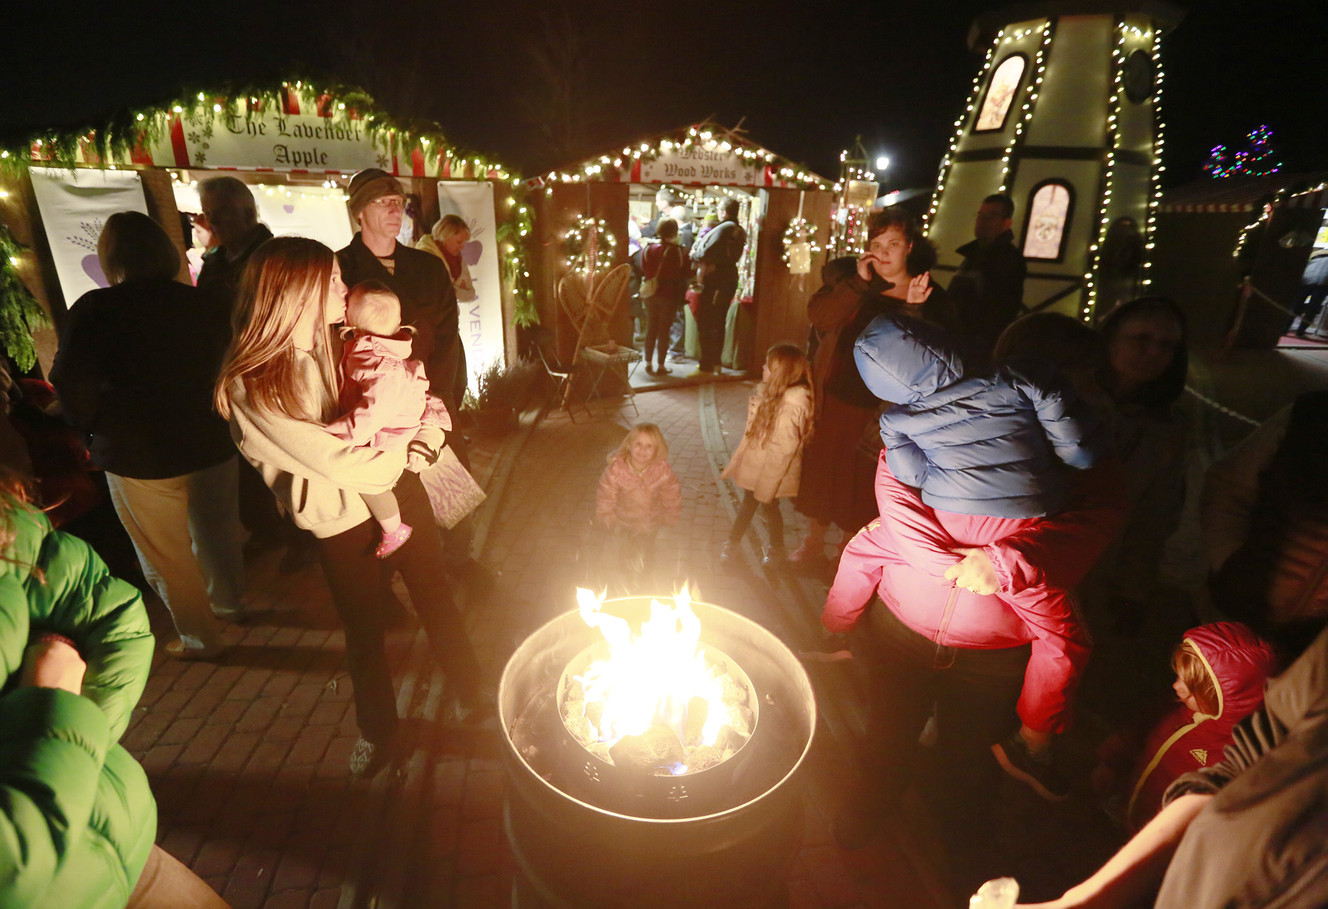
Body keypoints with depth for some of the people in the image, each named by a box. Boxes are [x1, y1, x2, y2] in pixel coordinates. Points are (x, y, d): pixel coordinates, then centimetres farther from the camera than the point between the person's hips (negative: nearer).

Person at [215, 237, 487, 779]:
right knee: (364, 630, 16)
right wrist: (408, 457, -12)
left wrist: (425, 435, -18)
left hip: (401, 494, 5)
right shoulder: (251, 386, -19)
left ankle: (469, 693, 41)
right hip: (346, 524, -4)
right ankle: (377, 729, 43)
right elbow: (338, 461, -24)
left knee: (436, 597, 17)